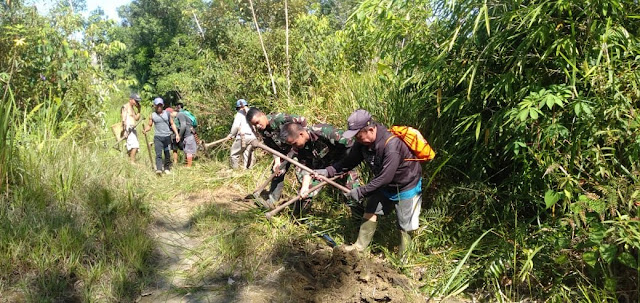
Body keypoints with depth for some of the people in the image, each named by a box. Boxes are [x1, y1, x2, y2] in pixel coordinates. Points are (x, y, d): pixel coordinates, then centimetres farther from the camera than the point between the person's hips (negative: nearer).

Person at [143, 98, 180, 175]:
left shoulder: (167, 113, 6)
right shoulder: (152, 115, 5)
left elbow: (172, 124, 10)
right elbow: (149, 125, 10)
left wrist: (177, 134, 4)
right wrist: (145, 130, -13)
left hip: (167, 136, 2)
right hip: (158, 137, -1)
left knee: (167, 154, 8)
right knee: (158, 154, -14)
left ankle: (166, 168, 20)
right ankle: (158, 169, -22)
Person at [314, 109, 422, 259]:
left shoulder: (391, 145, -37)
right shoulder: (363, 142, -14)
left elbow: (385, 177, -35)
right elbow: (349, 161, -4)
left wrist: (361, 191, -29)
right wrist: (328, 171, -16)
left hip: (406, 188, -7)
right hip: (385, 185, 7)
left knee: (404, 226, 4)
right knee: (370, 211, 13)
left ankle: (403, 258, 23)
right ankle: (360, 246, 29)